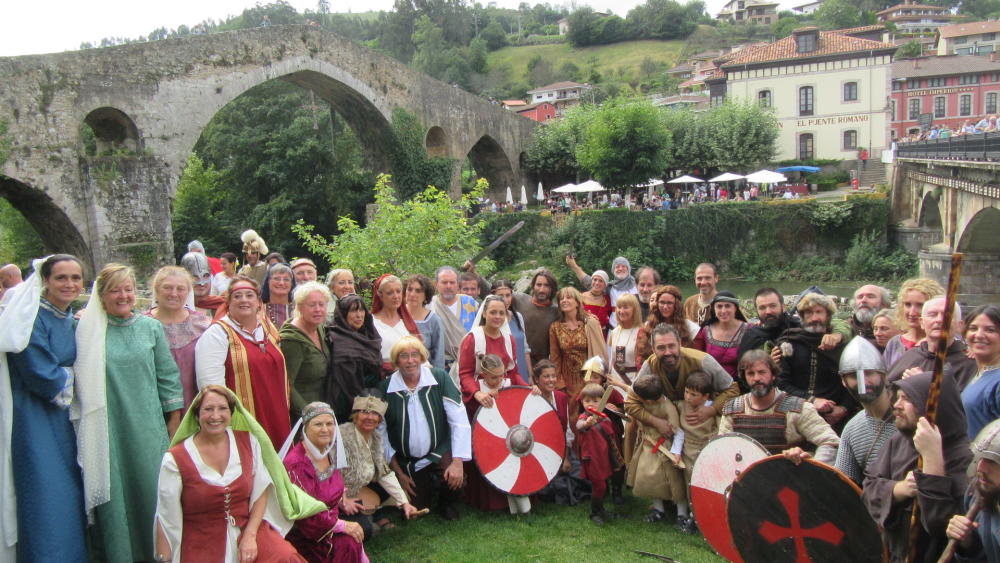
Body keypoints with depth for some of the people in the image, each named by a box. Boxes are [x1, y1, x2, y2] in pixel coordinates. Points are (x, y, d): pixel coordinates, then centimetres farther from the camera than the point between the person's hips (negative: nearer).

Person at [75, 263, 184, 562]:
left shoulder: (151, 328, 5)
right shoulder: (86, 330, 1)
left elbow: (168, 376, 6)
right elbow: (82, 379, 7)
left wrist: (174, 420, 5)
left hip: (147, 428, 1)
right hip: (106, 430, -1)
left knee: (150, 488, 6)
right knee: (112, 492, 5)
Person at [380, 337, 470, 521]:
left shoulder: (439, 378, -13)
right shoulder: (385, 388, -12)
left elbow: (460, 421, -14)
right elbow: (381, 432, -4)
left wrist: (457, 462, -20)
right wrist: (398, 472, -3)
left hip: (440, 451, -1)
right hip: (407, 462, 1)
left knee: (455, 479, -28)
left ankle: (447, 503, 9)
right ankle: (428, 487, 39)